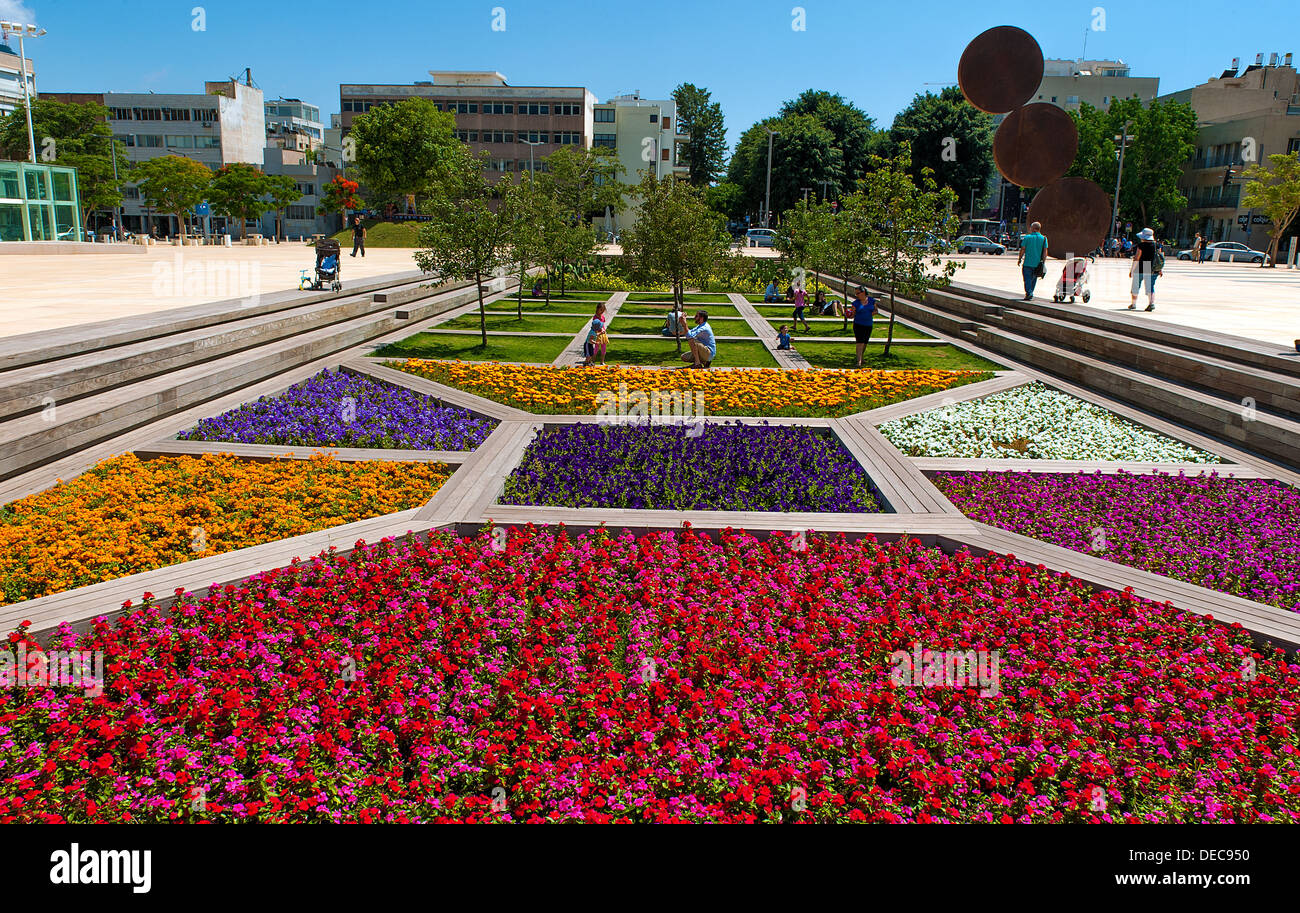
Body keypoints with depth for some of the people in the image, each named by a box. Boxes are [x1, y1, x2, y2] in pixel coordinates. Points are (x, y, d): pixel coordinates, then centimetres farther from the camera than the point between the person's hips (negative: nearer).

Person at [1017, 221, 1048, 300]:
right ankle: (1031, 294, 22)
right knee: (1034, 279, 16)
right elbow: (1045, 251, 0)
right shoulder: (1044, 238, 3)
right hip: (1038, 263, 3)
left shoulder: (1027, 237, -3)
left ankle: (1028, 293, -15)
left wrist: (1019, 259, 8)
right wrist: (1043, 262, 2)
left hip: (1027, 262, -3)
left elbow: (1022, 249, -2)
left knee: (1027, 279, 0)